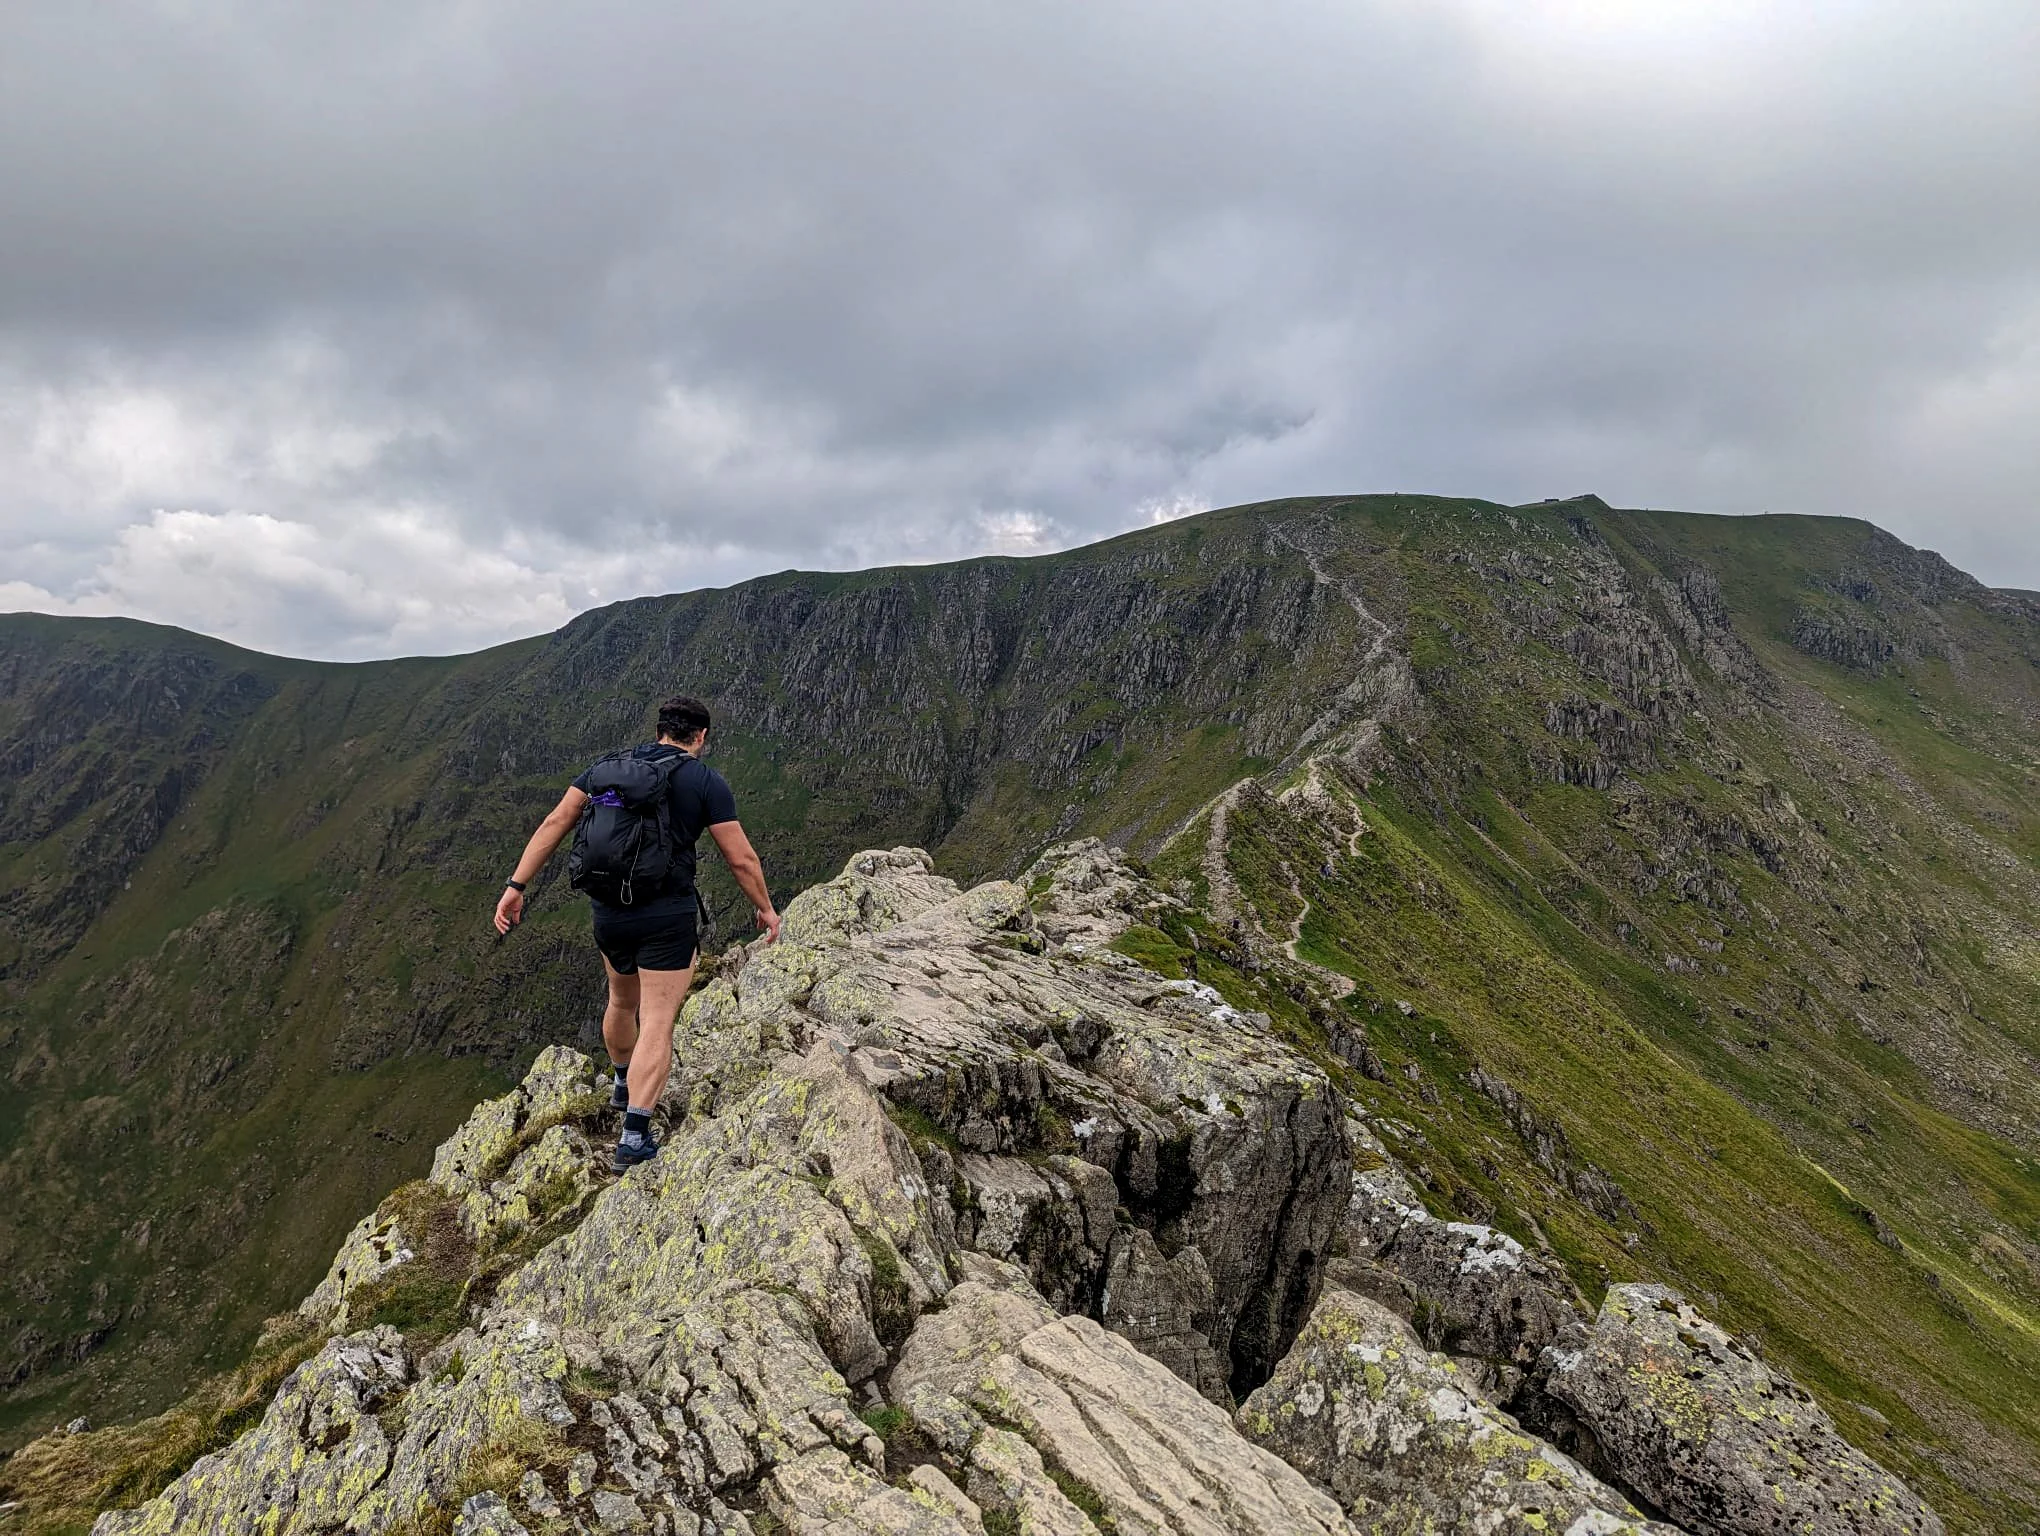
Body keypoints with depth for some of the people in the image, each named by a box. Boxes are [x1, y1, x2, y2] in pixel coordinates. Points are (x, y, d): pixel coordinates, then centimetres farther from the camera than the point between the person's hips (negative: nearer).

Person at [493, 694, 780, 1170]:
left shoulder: (608, 767, 8)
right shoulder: (706, 782, -5)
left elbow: (555, 823, 2)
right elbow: (741, 858, -5)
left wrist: (516, 886, 3)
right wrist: (765, 908, 9)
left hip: (608, 911, 5)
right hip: (668, 917, -5)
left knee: (622, 1001, 28)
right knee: (657, 1025, 0)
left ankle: (622, 1085, 50)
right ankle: (635, 1136, -6)